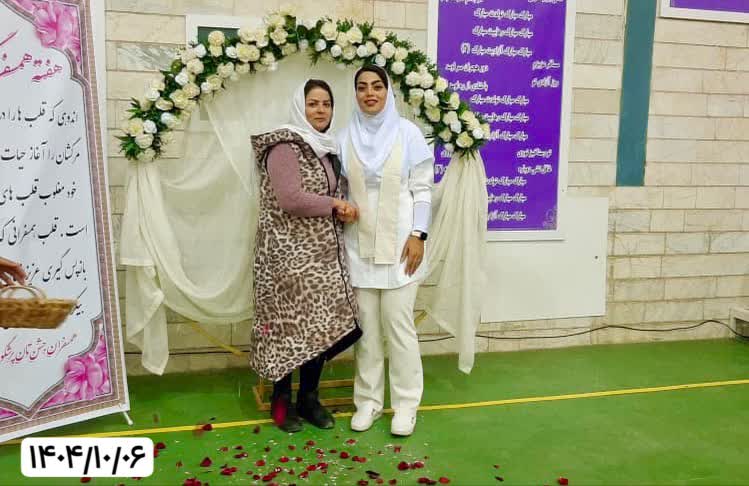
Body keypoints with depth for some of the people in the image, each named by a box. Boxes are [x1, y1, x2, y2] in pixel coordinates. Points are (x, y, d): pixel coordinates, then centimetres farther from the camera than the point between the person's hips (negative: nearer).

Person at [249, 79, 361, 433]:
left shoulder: (327, 148, 15)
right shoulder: (284, 145, -11)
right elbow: (291, 199, -22)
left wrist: (344, 212, -2)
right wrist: (335, 205, -10)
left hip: (324, 251, 8)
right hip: (290, 252, -7)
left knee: (322, 324, 7)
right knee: (293, 325, -1)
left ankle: (309, 397, 22)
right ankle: (281, 399, 18)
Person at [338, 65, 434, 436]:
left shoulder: (407, 133, -1)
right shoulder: (346, 137, 7)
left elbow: (422, 188, -2)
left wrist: (418, 235, -10)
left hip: (398, 241, -3)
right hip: (360, 243, 3)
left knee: (397, 323, -2)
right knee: (365, 323, 7)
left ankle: (405, 404, 12)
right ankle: (368, 400, 20)